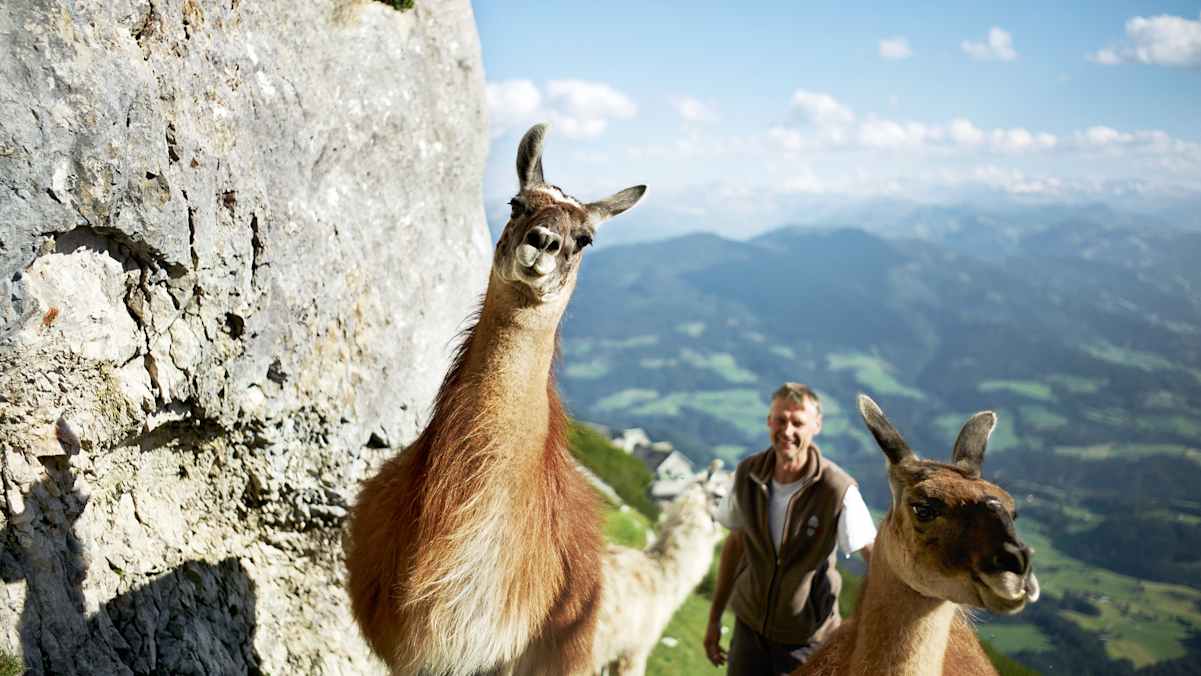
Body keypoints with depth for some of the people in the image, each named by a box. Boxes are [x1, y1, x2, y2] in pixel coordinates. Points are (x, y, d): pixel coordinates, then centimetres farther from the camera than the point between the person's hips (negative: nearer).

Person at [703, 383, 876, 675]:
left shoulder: (838, 490, -24)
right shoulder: (747, 474, -10)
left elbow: (875, 556, -15)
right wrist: (714, 618, 9)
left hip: (806, 637, -3)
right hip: (750, 625, 3)